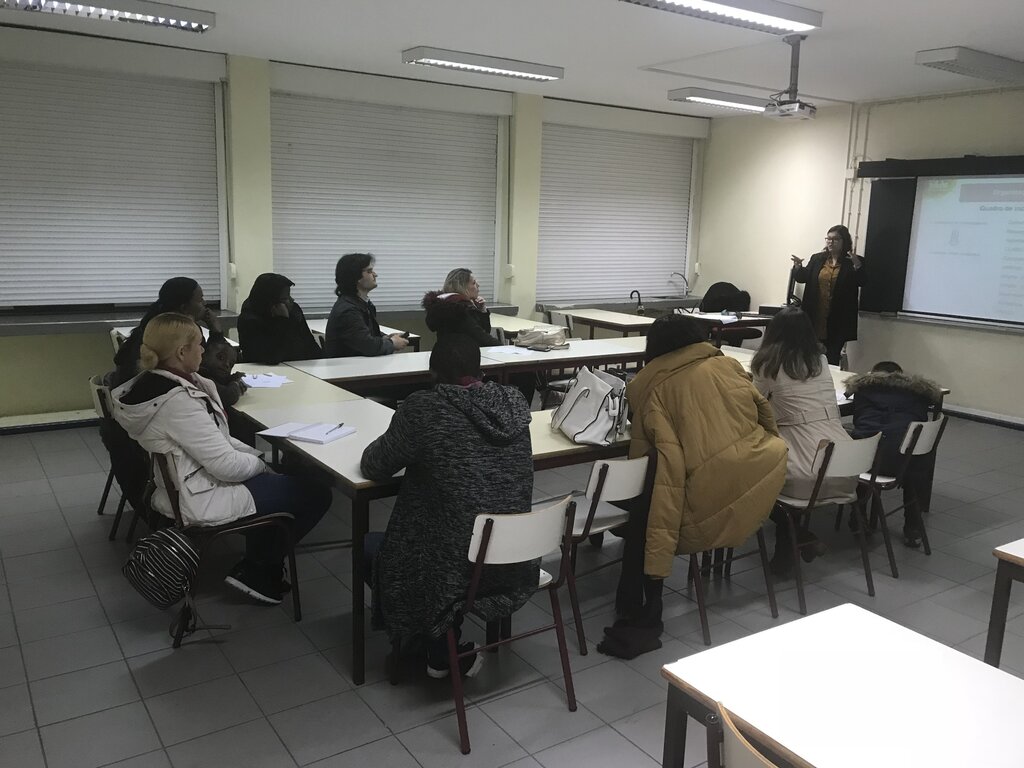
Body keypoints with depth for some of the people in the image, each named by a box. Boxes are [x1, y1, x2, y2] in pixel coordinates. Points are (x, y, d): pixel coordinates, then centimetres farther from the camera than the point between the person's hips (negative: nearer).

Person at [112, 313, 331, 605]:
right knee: (316, 493, -4)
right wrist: (258, 463, -6)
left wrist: (254, 454, 4)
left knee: (278, 480, 25)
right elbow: (227, 466, -26)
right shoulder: (177, 401, -28)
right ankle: (255, 572, 9)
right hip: (199, 502, -10)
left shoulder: (149, 383, 2)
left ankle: (259, 568, 27)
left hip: (175, 487, 10)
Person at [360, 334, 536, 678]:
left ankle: (445, 650, 20)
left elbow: (373, 467, -3)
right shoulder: (514, 403, -1)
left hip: (457, 567, -6)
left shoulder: (423, 408, -16)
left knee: (371, 545, 22)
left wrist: (411, 450, 16)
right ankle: (446, 639, 30)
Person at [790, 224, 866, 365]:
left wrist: (857, 266, -25)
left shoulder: (855, 262, 0)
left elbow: (863, 282, -9)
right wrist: (798, 266, -7)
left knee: (833, 357, 0)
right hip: (816, 316, 3)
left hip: (838, 320, -3)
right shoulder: (817, 259, 11)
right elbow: (802, 278, 12)